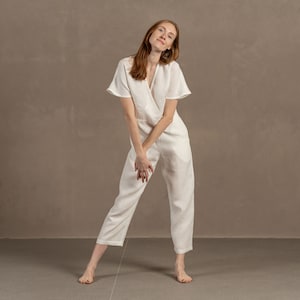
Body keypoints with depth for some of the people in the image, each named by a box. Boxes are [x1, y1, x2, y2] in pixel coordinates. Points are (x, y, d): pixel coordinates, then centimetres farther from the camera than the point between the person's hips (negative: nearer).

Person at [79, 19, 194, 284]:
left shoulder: (172, 69, -8)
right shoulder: (126, 66, -10)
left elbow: (168, 116, -9)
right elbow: (129, 114, -11)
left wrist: (145, 149, -13)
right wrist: (140, 153, -14)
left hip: (174, 138, 1)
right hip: (142, 140, -1)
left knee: (182, 201, 2)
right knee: (124, 201, -1)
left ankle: (180, 265, 13)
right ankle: (93, 264, 5)